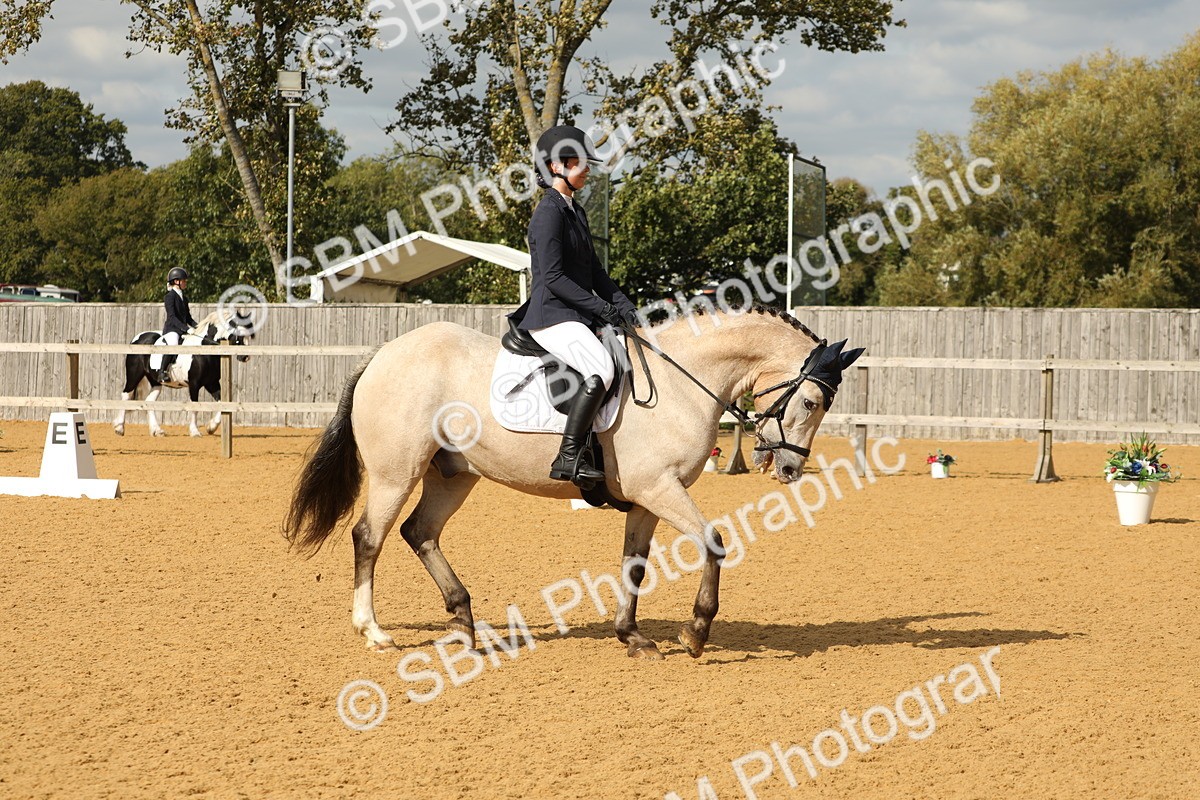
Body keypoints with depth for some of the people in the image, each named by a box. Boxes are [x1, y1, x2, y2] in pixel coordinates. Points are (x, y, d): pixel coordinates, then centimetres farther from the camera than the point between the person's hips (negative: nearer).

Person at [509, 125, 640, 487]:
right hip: (551, 317, -10)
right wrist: (600, 307, -17)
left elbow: (594, 271, 20)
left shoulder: (575, 212, 18)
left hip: (577, 317, 10)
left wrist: (623, 305, 6)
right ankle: (569, 458, -29)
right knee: (602, 368, -30)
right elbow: (552, 277, -18)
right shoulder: (549, 212, -12)